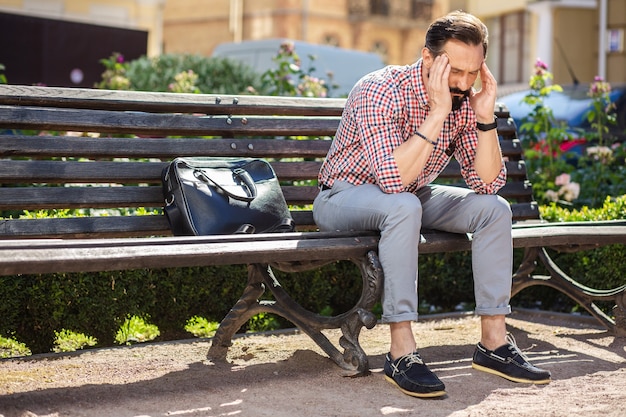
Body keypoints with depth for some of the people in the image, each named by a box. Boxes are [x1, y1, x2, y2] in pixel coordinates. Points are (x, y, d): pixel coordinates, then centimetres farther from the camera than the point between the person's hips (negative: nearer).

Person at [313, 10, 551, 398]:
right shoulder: (380, 91, -28)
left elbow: (488, 183, -11)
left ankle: (494, 341, -7)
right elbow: (394, 180, -38)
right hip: (344, 198, -6)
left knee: (494, 208, -11)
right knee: (404, 206, -37)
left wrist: (486, 117, -24)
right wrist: (437, 112, -40)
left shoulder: (464, 103, -9)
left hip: (408, 199, 7)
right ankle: (402, 352, -34)